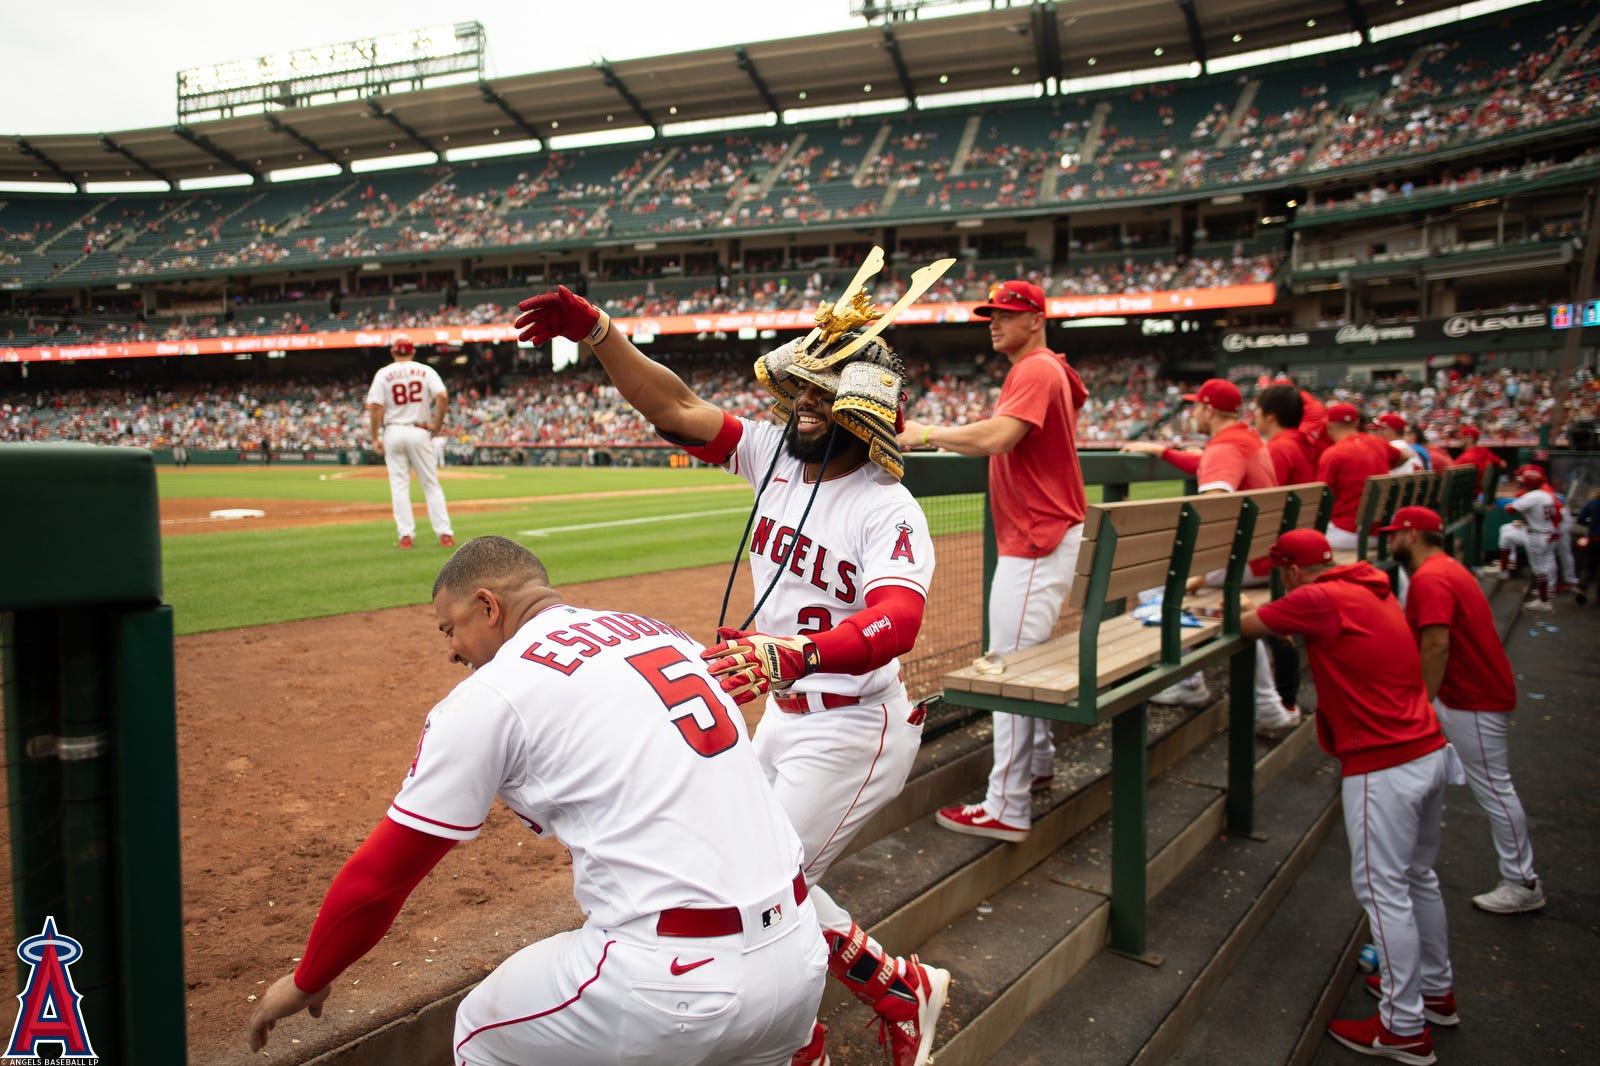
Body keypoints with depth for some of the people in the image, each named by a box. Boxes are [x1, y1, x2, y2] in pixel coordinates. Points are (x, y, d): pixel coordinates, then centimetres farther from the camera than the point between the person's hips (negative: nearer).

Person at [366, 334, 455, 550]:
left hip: (393, 433, 0)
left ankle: (406, 534, 0)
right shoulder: (426, 371, 4)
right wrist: (437, 425, -2)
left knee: (399, 485, 4)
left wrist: (375, 438, 0)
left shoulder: (383, 374, 3)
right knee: (431, 484, 4)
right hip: (419, 432, 0)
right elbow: (442, 397, -11)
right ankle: (444, 533, 0)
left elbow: (375, 407, -5)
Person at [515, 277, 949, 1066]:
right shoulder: (774, 454, -2)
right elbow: (677, 408, -5)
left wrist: (794, 654, -59)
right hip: (781, 715, 8)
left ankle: (904, 992, 19)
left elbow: (896, 621, -41)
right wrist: (597, 332, -18)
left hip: (852, 734, -8)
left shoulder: (889, 512, -24)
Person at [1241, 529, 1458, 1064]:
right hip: (1430, 752, 10)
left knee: (1383, 890, 0)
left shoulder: (1318, 599, -15)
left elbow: (1245, 626, -7)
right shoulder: (1372, 588, 13)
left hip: (1384, 766, -10)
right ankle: (1436, 991, 38)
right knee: (1417, 876, 22)